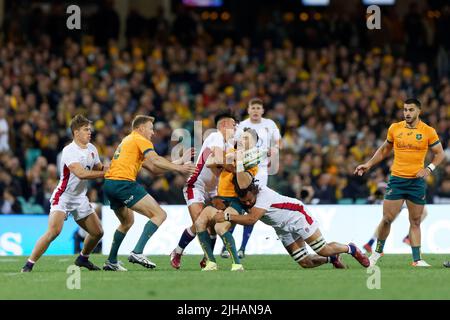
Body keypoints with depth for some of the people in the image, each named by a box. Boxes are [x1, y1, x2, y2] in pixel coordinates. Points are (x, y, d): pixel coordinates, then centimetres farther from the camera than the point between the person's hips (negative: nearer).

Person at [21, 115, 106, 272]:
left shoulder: (91, 149, 6)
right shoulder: (69, 151, -19)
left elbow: (99, 168, 17)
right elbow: (81, 174, -30)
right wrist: (105, 173, -27)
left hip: (80, 198, 8)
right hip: (63, 197, -8)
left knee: (98, 232, 6)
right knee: (54, 231, -26)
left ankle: (83, 258, 33)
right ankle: (29, 264, -18)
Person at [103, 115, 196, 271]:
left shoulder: (127, 141, 30)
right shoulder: (140, 140, 2)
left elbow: (153, 168, 25)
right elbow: (155, 160, -17)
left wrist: (177, 163, 21)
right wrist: (178, 168, -15)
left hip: (109, 184, 10)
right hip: (124, 182, -10)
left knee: (127, 221, 30)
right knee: (159, 214, -10)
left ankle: (111, 261, 28)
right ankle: (137, 252, -21)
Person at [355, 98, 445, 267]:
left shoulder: (428, 132, -2)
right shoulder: (394, 128, 3)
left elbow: (439, 153, 5)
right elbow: (384, 149, 18)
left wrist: (429, 168, -10)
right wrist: (369, 164, 11)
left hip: (417, 181, -1)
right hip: (396, 179, 1)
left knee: (415, 221, 4)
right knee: (387, 218, -4)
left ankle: (417, 259, 7)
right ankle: (378, 251, 15)